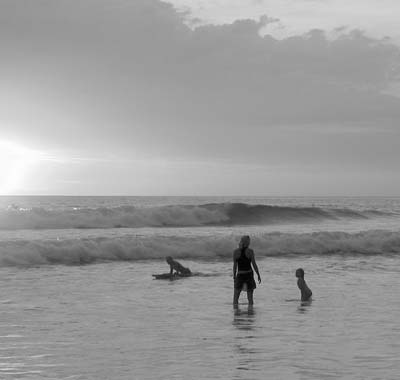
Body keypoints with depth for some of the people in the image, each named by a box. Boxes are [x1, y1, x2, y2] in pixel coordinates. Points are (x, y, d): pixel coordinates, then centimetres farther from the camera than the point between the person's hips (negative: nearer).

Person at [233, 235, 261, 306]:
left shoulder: (235, 252, -5)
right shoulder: (250, 251, -7)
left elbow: (235, 266, -3)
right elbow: (254, 264, -6)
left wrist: (234, 277, 7)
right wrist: (259, 276, 4)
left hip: (240, 275, 0)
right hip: (249, 275, 0)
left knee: (235, 298, 5)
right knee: (250, 298, 8)